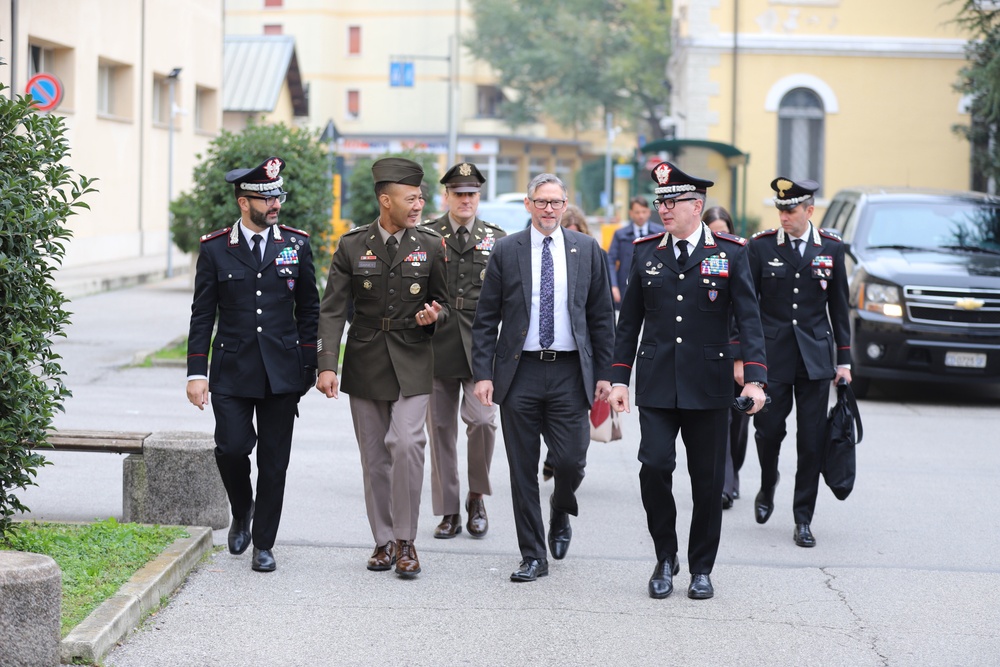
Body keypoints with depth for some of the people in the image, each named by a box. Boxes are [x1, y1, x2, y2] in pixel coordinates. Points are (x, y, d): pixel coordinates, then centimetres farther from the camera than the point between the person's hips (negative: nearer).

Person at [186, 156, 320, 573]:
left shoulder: (296, 244, 4)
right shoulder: (215, 249, 1)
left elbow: (308, 310, 10)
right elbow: (202, 316, 2)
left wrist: (308, 364, 5)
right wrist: (196, 373, -4)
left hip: (282, 375, 1)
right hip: (232, 373, -1)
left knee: (274, 461, 3)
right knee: (231, 448, -12)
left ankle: (263, 544, 15)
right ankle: (242, 512, 19)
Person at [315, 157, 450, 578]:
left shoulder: (430, 246, 2)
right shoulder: (352, 246, -1)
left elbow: (444, 301, 13)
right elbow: (332, 309, -3)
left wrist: (434, 315, -12)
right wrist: (327, 365, -13)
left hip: (412, 361, -1)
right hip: (365, 363, 1)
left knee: (406, 443, -17)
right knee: (374, 456, 6)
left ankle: (405, 541, -7)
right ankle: (383, 541, 18)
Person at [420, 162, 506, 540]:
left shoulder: (497, 239, 9)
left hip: (480, 346, -1)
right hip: (437, 346, 1)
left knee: (482, 420, -15)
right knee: (441, 429, 5)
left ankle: (477, 498, 7)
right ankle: (448, 512, 14)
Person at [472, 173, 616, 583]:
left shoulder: (587, 250, 6)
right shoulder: (506, 251, 3)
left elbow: (602, 317, 8)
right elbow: (485, 319, 3)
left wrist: (603, 374, 3)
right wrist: (483, 373, -5)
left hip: (569, 372, 0)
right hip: (520, 372, 0)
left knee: (571, 460, -5)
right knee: (523, 469, 3)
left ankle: (560, 515, 29)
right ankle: (533, 557, 13)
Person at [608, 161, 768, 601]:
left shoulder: (730, 253, 0)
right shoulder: (646, 252, 7)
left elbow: (748, 318, -4)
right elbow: (629, 321, 11)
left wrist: (755, 379, -15)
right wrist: (619, 378, 6)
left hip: (708, 386, -1)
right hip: (657, 386, 1)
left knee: (707, 481, 5)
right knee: (654, 466, -13)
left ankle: (701, 569, 19)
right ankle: (665, 558, 7)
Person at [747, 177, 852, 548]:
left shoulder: (831, 248, 4)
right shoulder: (761, 246, -1)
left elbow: (839, 306, 9)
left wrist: (844, 360, 7)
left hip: (815, 357, 1)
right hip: (772, 354, -1)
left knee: (811, 441, 0)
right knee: (768, 430, 1)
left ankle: (803, 519, 8)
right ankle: (768, 486, 32)